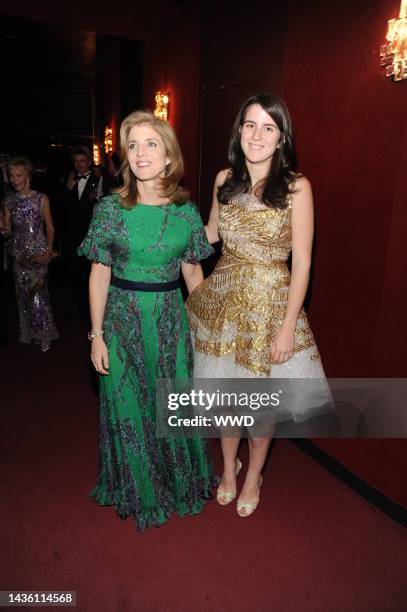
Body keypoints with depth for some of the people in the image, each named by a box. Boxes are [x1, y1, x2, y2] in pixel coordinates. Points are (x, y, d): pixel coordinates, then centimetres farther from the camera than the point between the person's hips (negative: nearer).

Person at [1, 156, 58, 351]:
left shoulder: (41, 199, -2)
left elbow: (50, 228, 0)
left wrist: (49, 250, -10)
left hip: (38, 253, -4)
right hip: (18, 253, 4)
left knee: (37, 294, -8)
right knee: (23, 294, 8)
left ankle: (43, 335, 6)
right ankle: (28, 332, 23)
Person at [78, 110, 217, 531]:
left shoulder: (186, 209, -1)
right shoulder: (110, 208, -6)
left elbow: (192, 271, 6)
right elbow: (99, 274, -4)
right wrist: (97, 335, -5)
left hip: (170, 319, 1)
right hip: (124, 318, -1)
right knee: (129, 406, 13)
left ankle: (180, 484, 42)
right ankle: (139, 491, 41)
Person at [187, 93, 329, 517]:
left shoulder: (296, 186, -11)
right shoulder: (225, 179, 3)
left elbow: (302, 262, -11)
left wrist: (288, 327, -14)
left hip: (270, 302, -3)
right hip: (223, 296, 4)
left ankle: (252, 476, 39)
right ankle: (228, 466, 43)